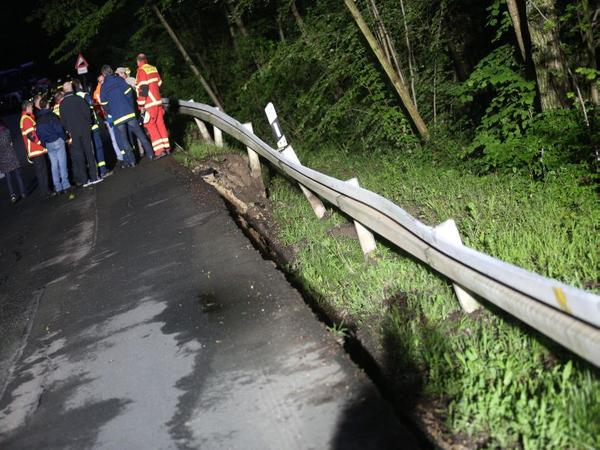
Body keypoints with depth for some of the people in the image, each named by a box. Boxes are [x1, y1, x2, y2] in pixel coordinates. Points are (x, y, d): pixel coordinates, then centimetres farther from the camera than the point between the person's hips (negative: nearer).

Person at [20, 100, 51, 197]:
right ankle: (46, 191, -4)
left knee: (42, 170, 14)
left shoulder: (26, 118, 19)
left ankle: (45, 189, 20)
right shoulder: (26, 119, -14)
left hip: (36, 150, 10)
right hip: (36, 150, -10)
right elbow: (31, 135, -22)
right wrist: (42, 143, -16)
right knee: (42, 171, -6)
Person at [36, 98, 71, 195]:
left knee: (54, 165, 8)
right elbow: (58, 128, -14)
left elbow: (39, 133, 9)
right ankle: (65, 185, -7)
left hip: (48, 144, 5)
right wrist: (63, 138, -2)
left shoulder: (38, 119, 8)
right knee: (62, 163, -3)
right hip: (57, 141, -5)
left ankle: (58, 187, 9)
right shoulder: (51, 115, -9)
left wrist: (44, 143, 15)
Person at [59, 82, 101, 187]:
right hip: (84, 130, -2)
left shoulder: (62, 104, 2)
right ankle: (93, 177, 1)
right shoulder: (78, 99, -7)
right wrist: (88, 123, 8)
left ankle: (83, 180, 6)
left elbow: (63, 120, 5)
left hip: (73, 133, 2)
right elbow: (87, 112, -8)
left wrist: (68, 130, 16)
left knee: (78, 156, 6)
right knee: (89, 152, 3)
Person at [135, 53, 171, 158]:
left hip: (150, 104, -7)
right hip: (158, 101, 7)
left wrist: (141, 106, -13)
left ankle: (160, 150, -7)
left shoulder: (141, 71, -11)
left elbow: (143, 89, -16)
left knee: (150, 125, -2)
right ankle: (166, 147, 19)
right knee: (160, 123, 14)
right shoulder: (154, 69, 11)